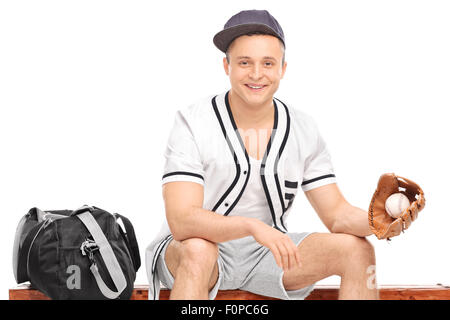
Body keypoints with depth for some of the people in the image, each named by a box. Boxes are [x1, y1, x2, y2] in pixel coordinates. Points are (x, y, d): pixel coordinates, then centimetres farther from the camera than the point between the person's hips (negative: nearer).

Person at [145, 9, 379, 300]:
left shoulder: (304, 130, -2)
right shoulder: (193, 124, -16)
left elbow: (337, 213, -2)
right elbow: (181, 220, -27)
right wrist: (253, 226, -43)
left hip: (268, 254, 4)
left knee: (358, 249, -14)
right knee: (198, 250, -38)